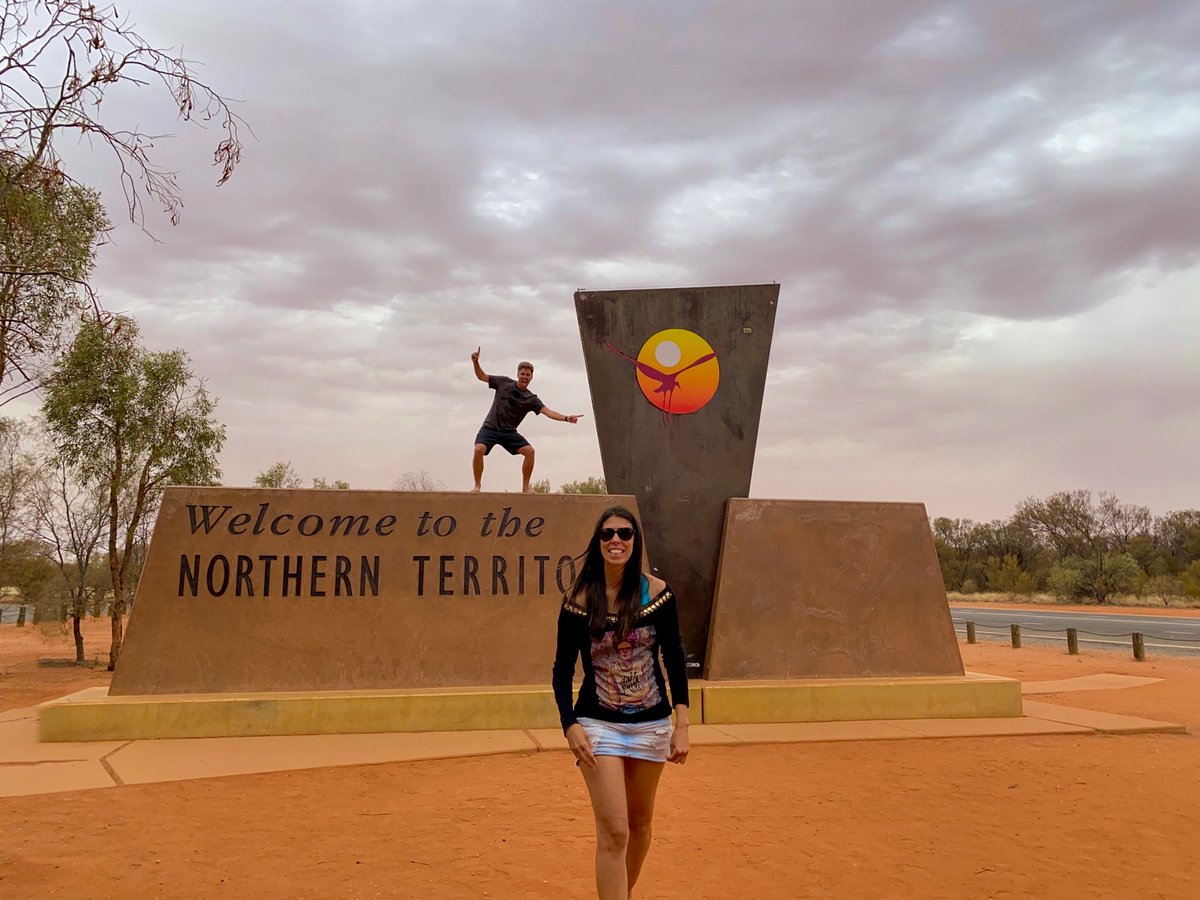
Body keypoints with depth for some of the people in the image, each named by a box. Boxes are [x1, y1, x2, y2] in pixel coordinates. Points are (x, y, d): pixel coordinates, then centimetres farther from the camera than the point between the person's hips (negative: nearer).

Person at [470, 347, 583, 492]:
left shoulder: (531, 399, -1)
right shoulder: (504, 382, 0)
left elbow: (548, 412, -13)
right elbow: (481, 376, 9)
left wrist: (566, 418, -29)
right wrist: (475, 362, -10)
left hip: (509, 432, 2)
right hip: (490, 428, -2)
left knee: (529, 451, -16)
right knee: (479, 449, -28)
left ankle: (525, 487, -4)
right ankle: (477, 485, -13)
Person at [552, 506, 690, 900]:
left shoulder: (657, 591, -6)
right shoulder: (579, 599, -8)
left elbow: (674, 658, -1)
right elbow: (562, 670, -2)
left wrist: (682, 725, -6)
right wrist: (570, 726, -14)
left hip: (651, 723, 2)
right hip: (598, 724, -2)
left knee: (639, 824, 16)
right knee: (614, 832, -9)